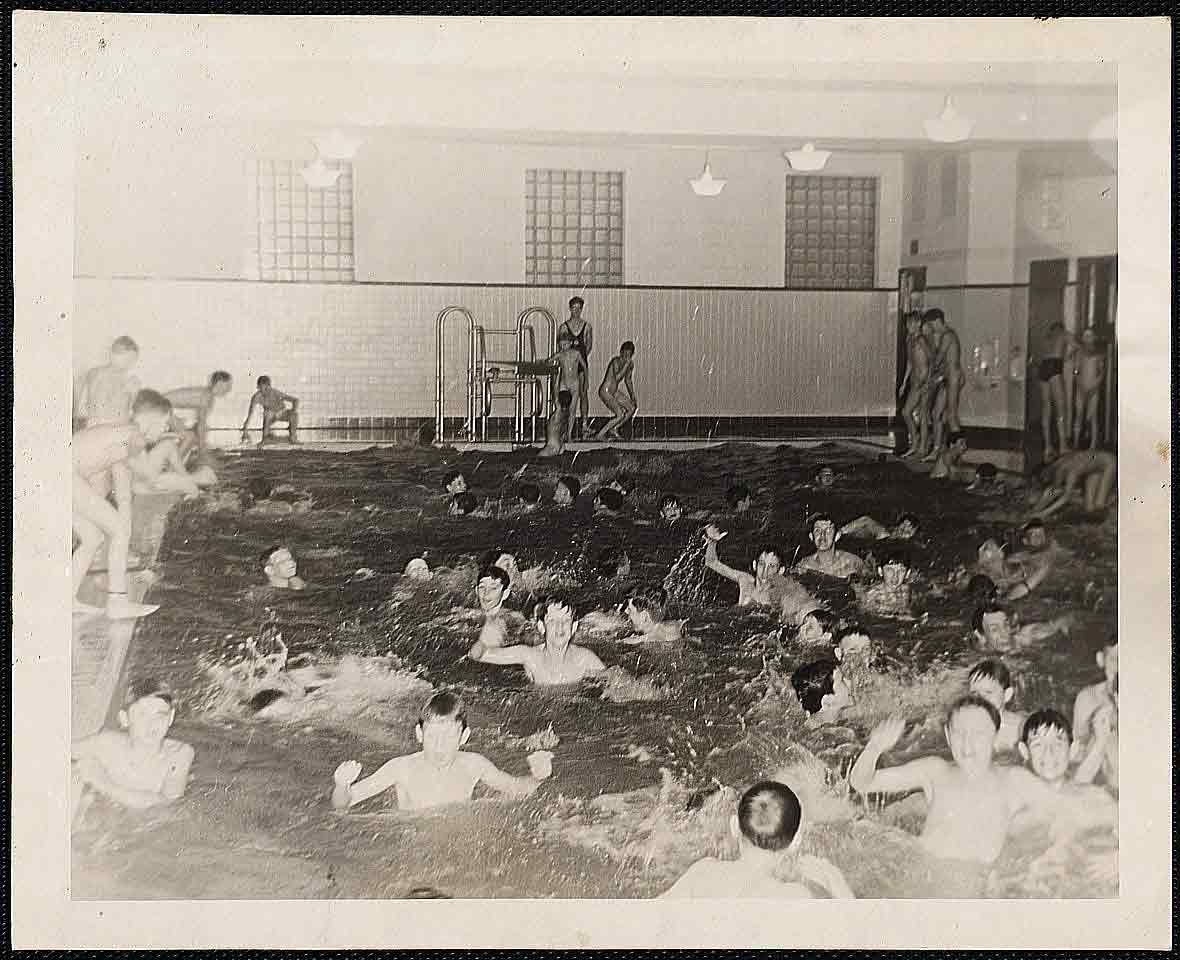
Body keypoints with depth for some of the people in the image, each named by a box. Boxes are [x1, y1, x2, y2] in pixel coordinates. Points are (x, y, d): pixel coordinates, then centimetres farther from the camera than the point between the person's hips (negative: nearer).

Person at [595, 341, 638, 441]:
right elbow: (617, 377, -39)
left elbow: (628, 380, 20)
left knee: (633, 407, 8)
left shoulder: (631, 364, 3)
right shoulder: (616, 361, -22)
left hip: (614, 392, 9)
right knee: (620, 415, -18)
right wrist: (626, 364, -33)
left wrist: (633, 396, 16)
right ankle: (600, 434, -6)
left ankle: (613, 430, 15)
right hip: (605, 392, -9)